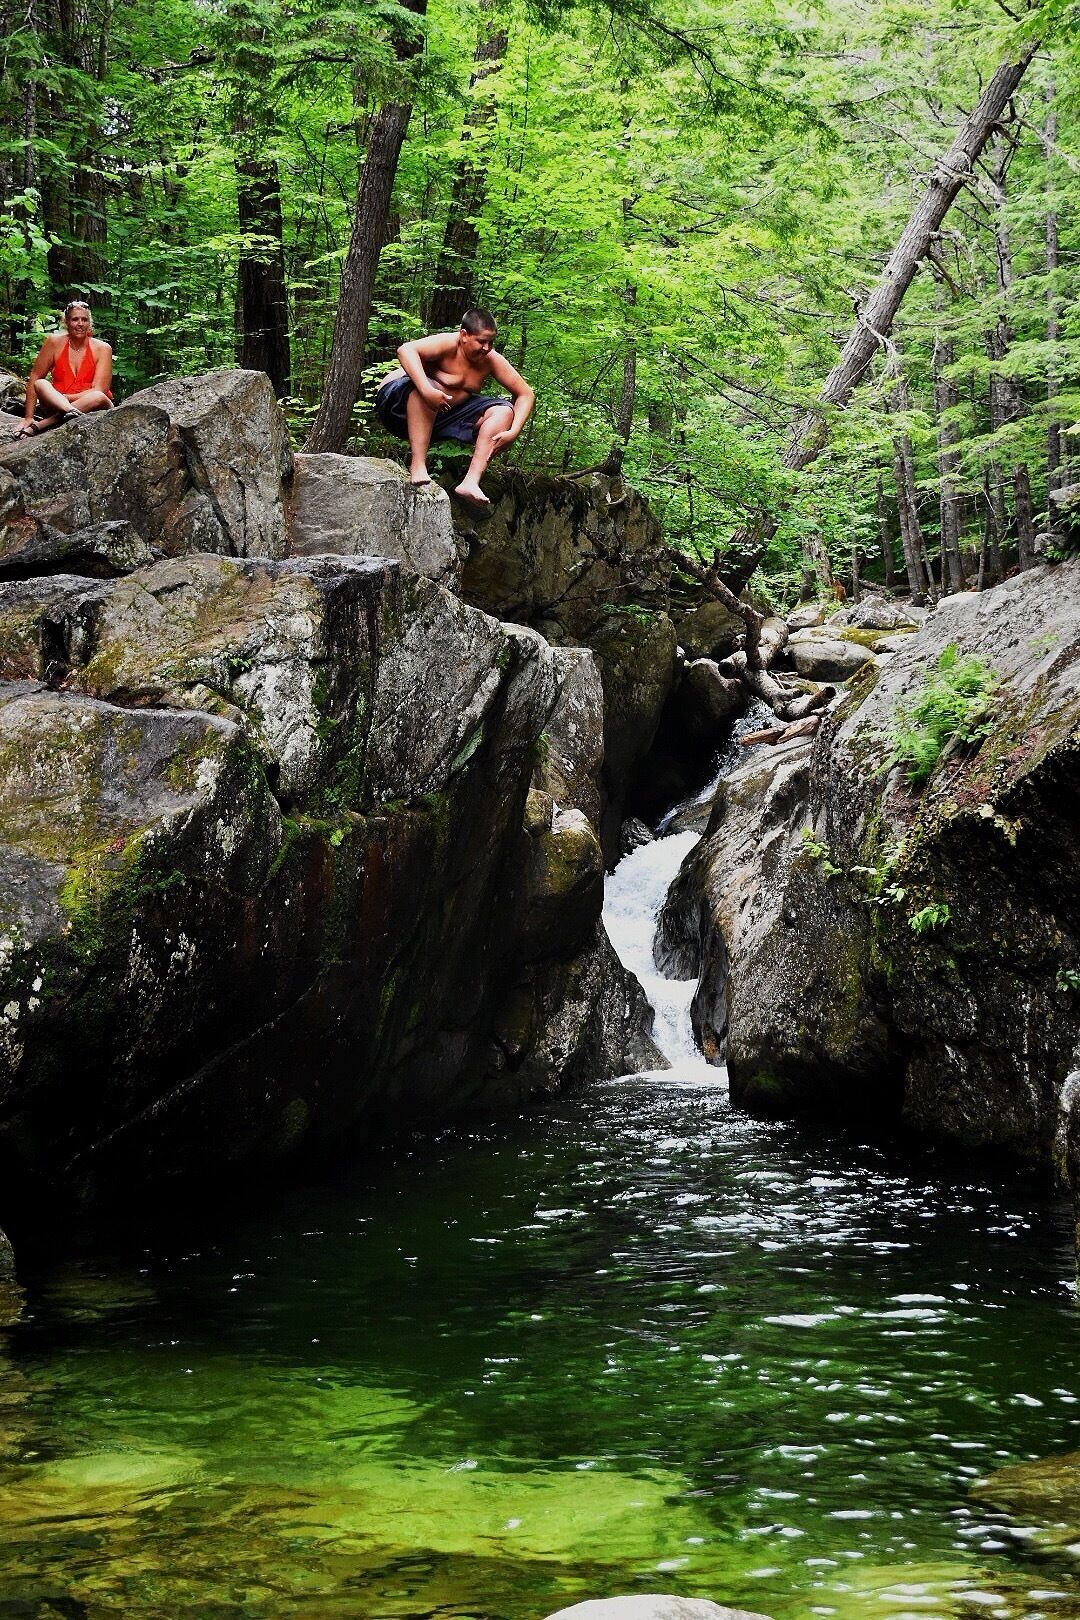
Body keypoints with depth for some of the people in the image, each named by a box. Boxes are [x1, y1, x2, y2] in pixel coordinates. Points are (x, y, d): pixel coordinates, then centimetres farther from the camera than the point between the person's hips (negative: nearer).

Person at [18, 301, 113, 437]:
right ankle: (71, 411, -54)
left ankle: (39, 426, -35)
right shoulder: (55, 342, 0)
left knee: (98, 397, -33)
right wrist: (28, 417, -11)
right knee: (41, 384, -24)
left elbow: (98, 390, -10)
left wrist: (62, 397, -18)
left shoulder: (102, 348, -2)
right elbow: (34, 377, -3)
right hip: (56, 406, 1)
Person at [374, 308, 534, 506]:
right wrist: (427, 391, -51)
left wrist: (512, 433, -17)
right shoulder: (448, 345, -22)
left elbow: (526, 395, -1)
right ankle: (418, 466, -39)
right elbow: (406, 350, -40)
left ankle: (471, 482, -26)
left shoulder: (492, 360, -5)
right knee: (428, 384, -37)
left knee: (504, 410, -8)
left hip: (444, 419, 6)